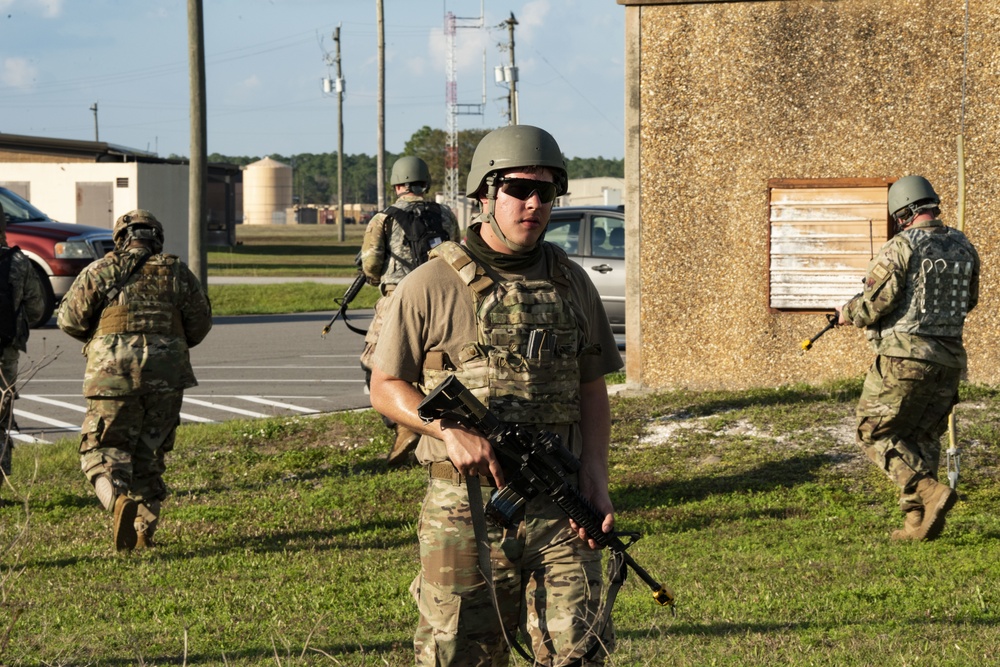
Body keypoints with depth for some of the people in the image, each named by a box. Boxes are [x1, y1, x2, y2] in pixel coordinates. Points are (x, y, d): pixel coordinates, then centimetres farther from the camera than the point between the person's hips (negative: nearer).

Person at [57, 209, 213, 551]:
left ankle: (119, 498, -27)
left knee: (104, 450, 3)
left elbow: (69, 319, 0)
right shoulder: (177, 273, 7)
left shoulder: (99, 272, 2)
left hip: (112, 376, -2)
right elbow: (200, 324, 10)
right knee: (149, 453, 15)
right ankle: (144, 531, 13)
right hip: (166, 378, 2)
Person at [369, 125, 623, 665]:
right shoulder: (432, 286, -2)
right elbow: (384, 387, 2)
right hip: (463, 512, -2)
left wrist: (595, 473, 0)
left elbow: (591, 388, 15)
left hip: (558, 509, 3)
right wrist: (450, 429, -15)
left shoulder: (571, 283, 10)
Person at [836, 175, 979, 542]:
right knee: (922, 439, 16)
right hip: (948, 360, 7)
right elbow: (969, 301, 19)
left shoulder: (901, 247, -13)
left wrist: (849, 313, 3)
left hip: (905, 357, -7)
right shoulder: (963, 247, 7)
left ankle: (930, 493, -14)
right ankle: (918, 522, 12)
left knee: (876, 435, 3)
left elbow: (876, 301, -16)